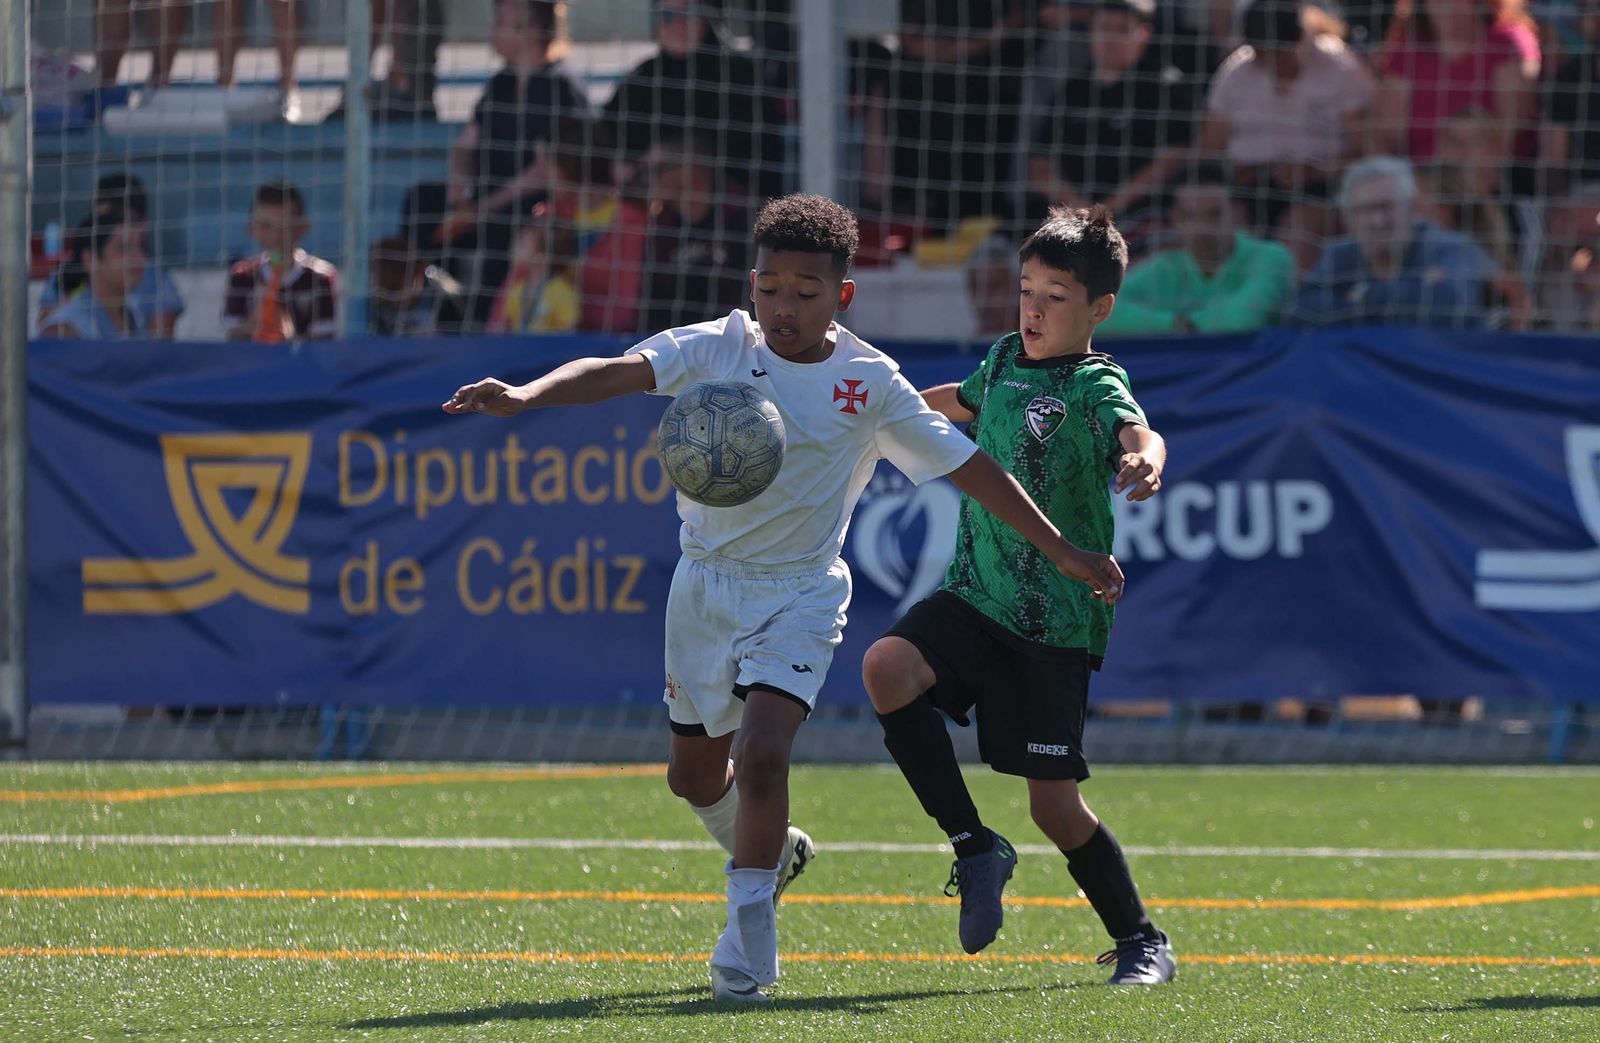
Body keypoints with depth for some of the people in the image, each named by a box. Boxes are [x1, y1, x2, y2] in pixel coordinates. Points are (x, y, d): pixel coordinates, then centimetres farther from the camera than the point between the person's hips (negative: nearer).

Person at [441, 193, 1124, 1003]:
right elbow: (619, 372, -23)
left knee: (761, 754, -22)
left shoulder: (870, 383, -8)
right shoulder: (718, 349, -8)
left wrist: (1062, 553, 2)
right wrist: (525, 396, -43)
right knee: (695, 772, 16)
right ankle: (770, 850, 48)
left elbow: (967, 466, 0)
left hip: (800, 593, -3)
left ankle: (748, 939, -10)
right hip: (705, 581, 3)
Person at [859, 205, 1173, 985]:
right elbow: (963, 401, 33)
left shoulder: (1095, 384, -11)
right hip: (974, 594, 6)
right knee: (887, 666, -24)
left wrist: (1145, 460, -58)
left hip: (1054, 623, -6)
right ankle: (974, 848, -10)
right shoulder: (1006, 360, 9)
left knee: (1056, 805, -4)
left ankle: (1140, 943, 19)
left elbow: (1135, 431, -34)